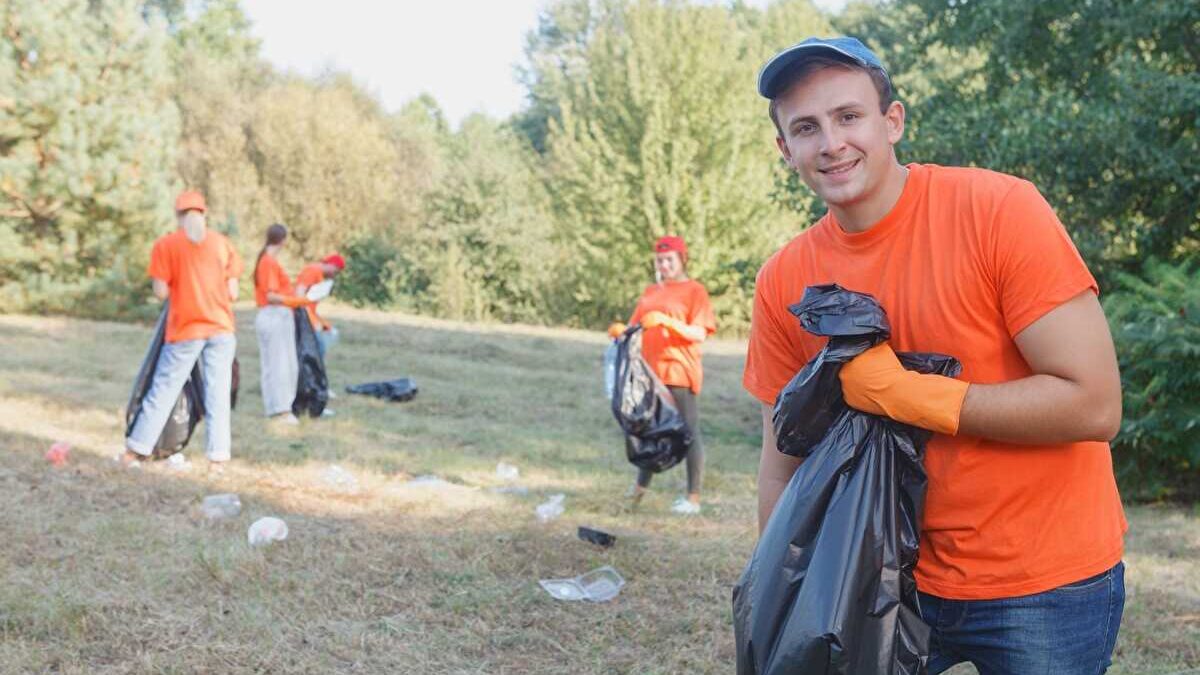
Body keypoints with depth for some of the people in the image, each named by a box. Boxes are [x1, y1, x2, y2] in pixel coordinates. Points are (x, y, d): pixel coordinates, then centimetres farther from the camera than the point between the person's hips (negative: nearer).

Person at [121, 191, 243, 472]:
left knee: (163, 389, 8)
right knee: (218, 393, 4)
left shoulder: (165, 245, -3)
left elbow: (161, 292, -6)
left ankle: (136, 449, 15)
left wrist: (180, 288, 13)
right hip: (221, 328, 1)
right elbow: (233, 293, 1)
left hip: (185, 329, -1)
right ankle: (217, 457, 4)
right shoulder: (222, 243, 3)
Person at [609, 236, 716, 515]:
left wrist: (666, 321, -23)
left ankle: (693, 497, 0)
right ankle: (640, 486, 26)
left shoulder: (694, 290, -2)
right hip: (650, 371, 6)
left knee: (689, 431, -4)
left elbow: (699, 334, -11)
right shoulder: (651, 292, 17)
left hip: (679, 372, -6)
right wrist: (621, 330, -6)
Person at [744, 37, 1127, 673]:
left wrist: (901, 393, -20)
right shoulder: (783, 281, -4)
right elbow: (783, 466, 3)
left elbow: (1094, 406, -21)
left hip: (1046, 580, -3)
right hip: (905, 576, 4)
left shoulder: (999, 210, -17)